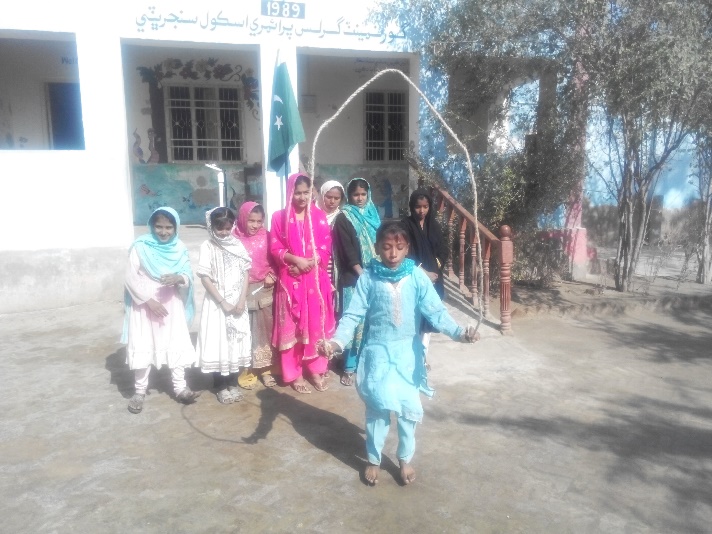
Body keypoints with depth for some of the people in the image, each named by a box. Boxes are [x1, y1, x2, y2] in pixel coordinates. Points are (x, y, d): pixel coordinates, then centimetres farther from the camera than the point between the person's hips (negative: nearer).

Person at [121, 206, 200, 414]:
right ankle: (140, 391, 18)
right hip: (144, 305, -2)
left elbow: (188, 276, -2)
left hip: (171, 304, 3)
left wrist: (178, 278, -25)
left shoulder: (179, 249, 1)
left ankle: (180, 387, 16)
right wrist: (149, 300, -16)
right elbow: (131, 278, -9)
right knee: (143, 347, 3)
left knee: (176, 344, 4)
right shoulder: (140, 246, -8)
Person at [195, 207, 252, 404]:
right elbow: (205, 278, -10)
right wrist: (223, 302, -13)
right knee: (217, 342, 1)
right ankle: (221, 387, 14)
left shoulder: (237, 245, 3)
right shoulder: (207, 247, -7)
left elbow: (245, 274, 3)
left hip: (237, 302, 3)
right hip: (217, 302, -3)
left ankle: (232, 383, 22)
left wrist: (242, 300, -7)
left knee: (235, 341, 8)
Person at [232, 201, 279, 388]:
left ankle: (266, 369, 24)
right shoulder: (234, 238, -9)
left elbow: (273, 259, 8)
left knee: (265, 330, 11)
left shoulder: (266, 236, 1)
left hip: (264, 289, 3)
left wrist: (271, 276, -6)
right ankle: (247, 370, 19)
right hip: (242, 290, -2)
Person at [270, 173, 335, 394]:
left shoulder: (319, 216, 6)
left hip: (316, 278, 2)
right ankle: (294, 373, 15)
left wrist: (311, 262, -13)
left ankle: (316, 369, 22)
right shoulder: (279, 217, 1)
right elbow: (275, 248, -2)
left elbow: (326, 248, 3)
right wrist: (296, 259, -16)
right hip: (290, 279, -2)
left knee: (316, 323, 7)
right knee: (292, 325, 4)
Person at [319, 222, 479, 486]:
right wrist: (337, 341, -27)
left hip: (407, 352, 1)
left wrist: (459, 332, -29)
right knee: (377, 407, 8)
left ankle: (405, 459, 32)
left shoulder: (417, 276, -8)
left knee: (409, 408, 7)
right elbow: (353, 315, -11)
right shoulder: (368, 277, -9)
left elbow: (436, 311, -13)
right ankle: (374, 460, 31)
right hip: (377, 351, -1)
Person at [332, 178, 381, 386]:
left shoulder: (373, 215, 13)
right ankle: (350, 367, 7)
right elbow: (348, 252, -10)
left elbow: (378, 244, 15)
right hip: (353, 278, -5)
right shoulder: (343, 219, -3)